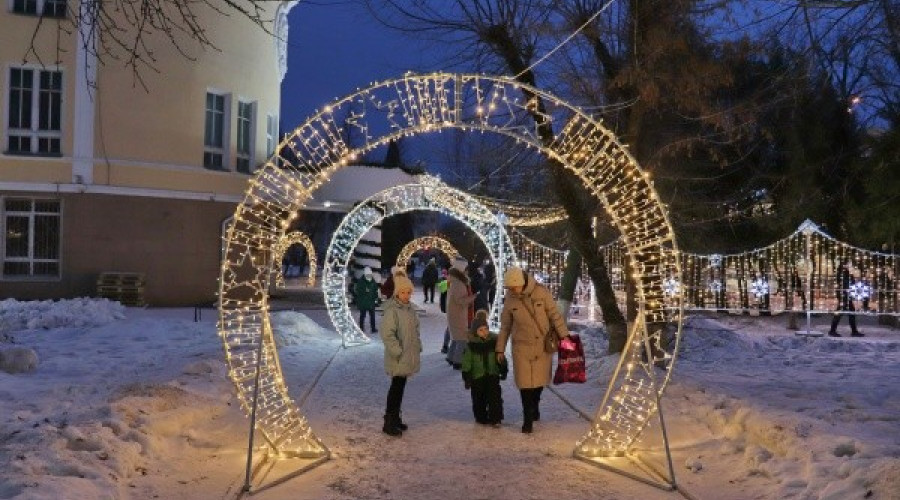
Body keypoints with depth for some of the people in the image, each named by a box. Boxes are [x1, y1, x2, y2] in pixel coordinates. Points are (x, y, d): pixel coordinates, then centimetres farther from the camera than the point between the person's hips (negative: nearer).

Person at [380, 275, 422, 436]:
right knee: (396, 386, -4)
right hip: (398, 358, -8)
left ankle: (395, 417, 27)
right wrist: (398, 352, -22)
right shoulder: (391, 310, -18)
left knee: (400, 386, 16)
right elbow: (387, 334, -22)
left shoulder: (410, 308, 8)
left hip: (408, 356, 8)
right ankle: (389, 423, 4)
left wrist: (418, 347, 13)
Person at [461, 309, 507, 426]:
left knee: (495, 396, -5)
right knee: (479, 399, 8)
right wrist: (466, 378, -7)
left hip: (492, 374, 1)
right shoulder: (471, 345, -8)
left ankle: (495, 418, 1)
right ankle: (481, 418, 24)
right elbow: (467, 362, -5)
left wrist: (503, 371, 10)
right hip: (477, 376, -1)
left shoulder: (494, 341, -1)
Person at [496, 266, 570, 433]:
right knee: (525, 383, -4)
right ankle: (528, 419, 7)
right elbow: (505, 326, 5)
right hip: (522, 346, 0)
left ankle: (534, 407, 37)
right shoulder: (510, 299, -4)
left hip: (543, 345, 0)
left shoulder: (541, 292, -11)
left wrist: (564, 335, -8)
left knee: (539, 379, 11)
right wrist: (500, 349, 8)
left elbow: (555, 315, -4)